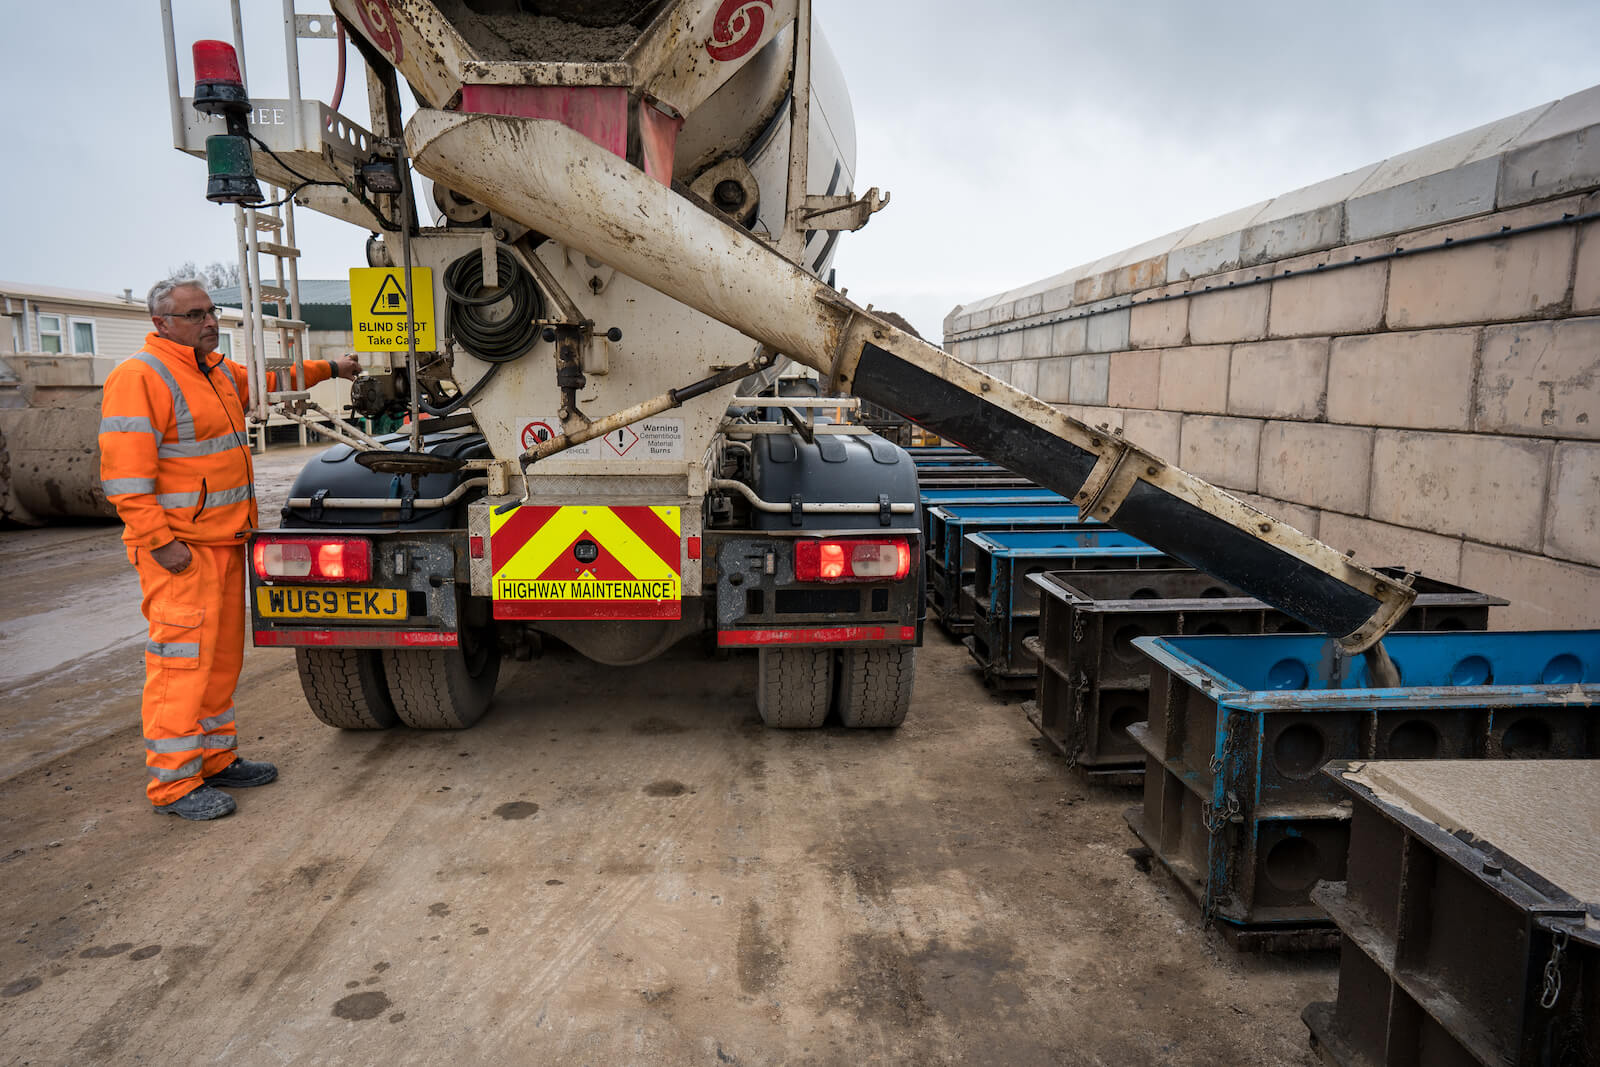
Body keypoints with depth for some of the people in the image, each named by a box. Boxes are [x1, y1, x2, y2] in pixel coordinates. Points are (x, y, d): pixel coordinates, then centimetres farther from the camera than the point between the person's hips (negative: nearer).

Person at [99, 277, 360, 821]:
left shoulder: (219, 371, 14)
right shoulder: (140, 377, -13)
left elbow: (271, 379, 36)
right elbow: (124, 474, -19)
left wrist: (330, 368, 34)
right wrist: (160, 542, -22)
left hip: (225, 540, 9)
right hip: (180, 549, -9)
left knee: (222, 655, 14)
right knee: (183, 657, -6)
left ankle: (216, 759, 26)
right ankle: (173, 782, 2)